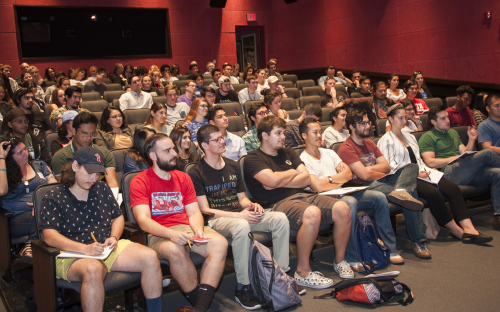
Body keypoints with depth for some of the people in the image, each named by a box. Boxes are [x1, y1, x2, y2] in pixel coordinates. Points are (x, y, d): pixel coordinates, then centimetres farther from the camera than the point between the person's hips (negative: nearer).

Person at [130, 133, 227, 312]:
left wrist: (199, 230, -12)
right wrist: (171, 234, -28)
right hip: (159, 234, -4)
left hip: (187, 229, 5)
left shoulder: (183, 178, 18)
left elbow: (194, 212, 12)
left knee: (220, 243, -23)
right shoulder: (140, 182, 2)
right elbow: (143, 220, -10)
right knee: (175, 250, -38)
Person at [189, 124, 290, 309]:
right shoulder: (196, 173, -3)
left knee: (280, 218, -17)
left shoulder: (233, 166, 18)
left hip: (240, 215, 6)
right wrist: (239, 215, -20)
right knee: (241, 226, -40)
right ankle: (242, 288, -28)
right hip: (216, 220, -6)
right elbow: (205, 210, -9)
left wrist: (250, 205, -3)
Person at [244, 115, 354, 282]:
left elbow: (306, 179, 12)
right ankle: (302, 273, -22)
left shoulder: (288, 153, 25)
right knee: (312, 213, -37)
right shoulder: (253, 159, 4)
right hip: (279, 203, -7)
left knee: (343, 209, -17)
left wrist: (280, 183, -3)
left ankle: (340, 261, 4)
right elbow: (272, 179, -14)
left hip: (302, 196, 7)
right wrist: (292, 173, 6)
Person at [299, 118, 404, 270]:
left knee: (379, 197, -8)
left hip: (344, 194, 8)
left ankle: (390, 249, -3)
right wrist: (339, 181, -2)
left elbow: (348, 173, 12)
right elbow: (318, 187, -16)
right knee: (350, 202, -37)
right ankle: (351, 259, -31)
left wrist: (329, 178, -4)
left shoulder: (328, 153, 21)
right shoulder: (303, 160, -4)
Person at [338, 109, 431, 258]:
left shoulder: (369, 143, 24)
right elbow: (364, 175, -16)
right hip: (366, 187, -8)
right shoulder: (346, 148, -7)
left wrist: (369, 168, -5)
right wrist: (382, 174, 2)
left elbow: (386, 167, 14)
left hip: (382, 181, 9)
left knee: (412, 167, -17)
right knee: (410, 193, -31)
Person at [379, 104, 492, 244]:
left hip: (420, 174, 7)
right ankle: (455, 230, -19)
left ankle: (468, 228, -27)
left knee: (452, 187, -18)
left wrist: (428, 170, 3)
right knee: (433, 192, -32)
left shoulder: (410, 136, 26)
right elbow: (390, 167, -9)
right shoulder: (386, 141, 1)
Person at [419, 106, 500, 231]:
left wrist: (472, 140, 8)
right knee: (487, 153, -22)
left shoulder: (453, 133, 30)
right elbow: (430, 162, -7)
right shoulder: (427, 138, 6)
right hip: (448, 173, -7)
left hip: (468, 173, 7)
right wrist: (454, 158, -7)